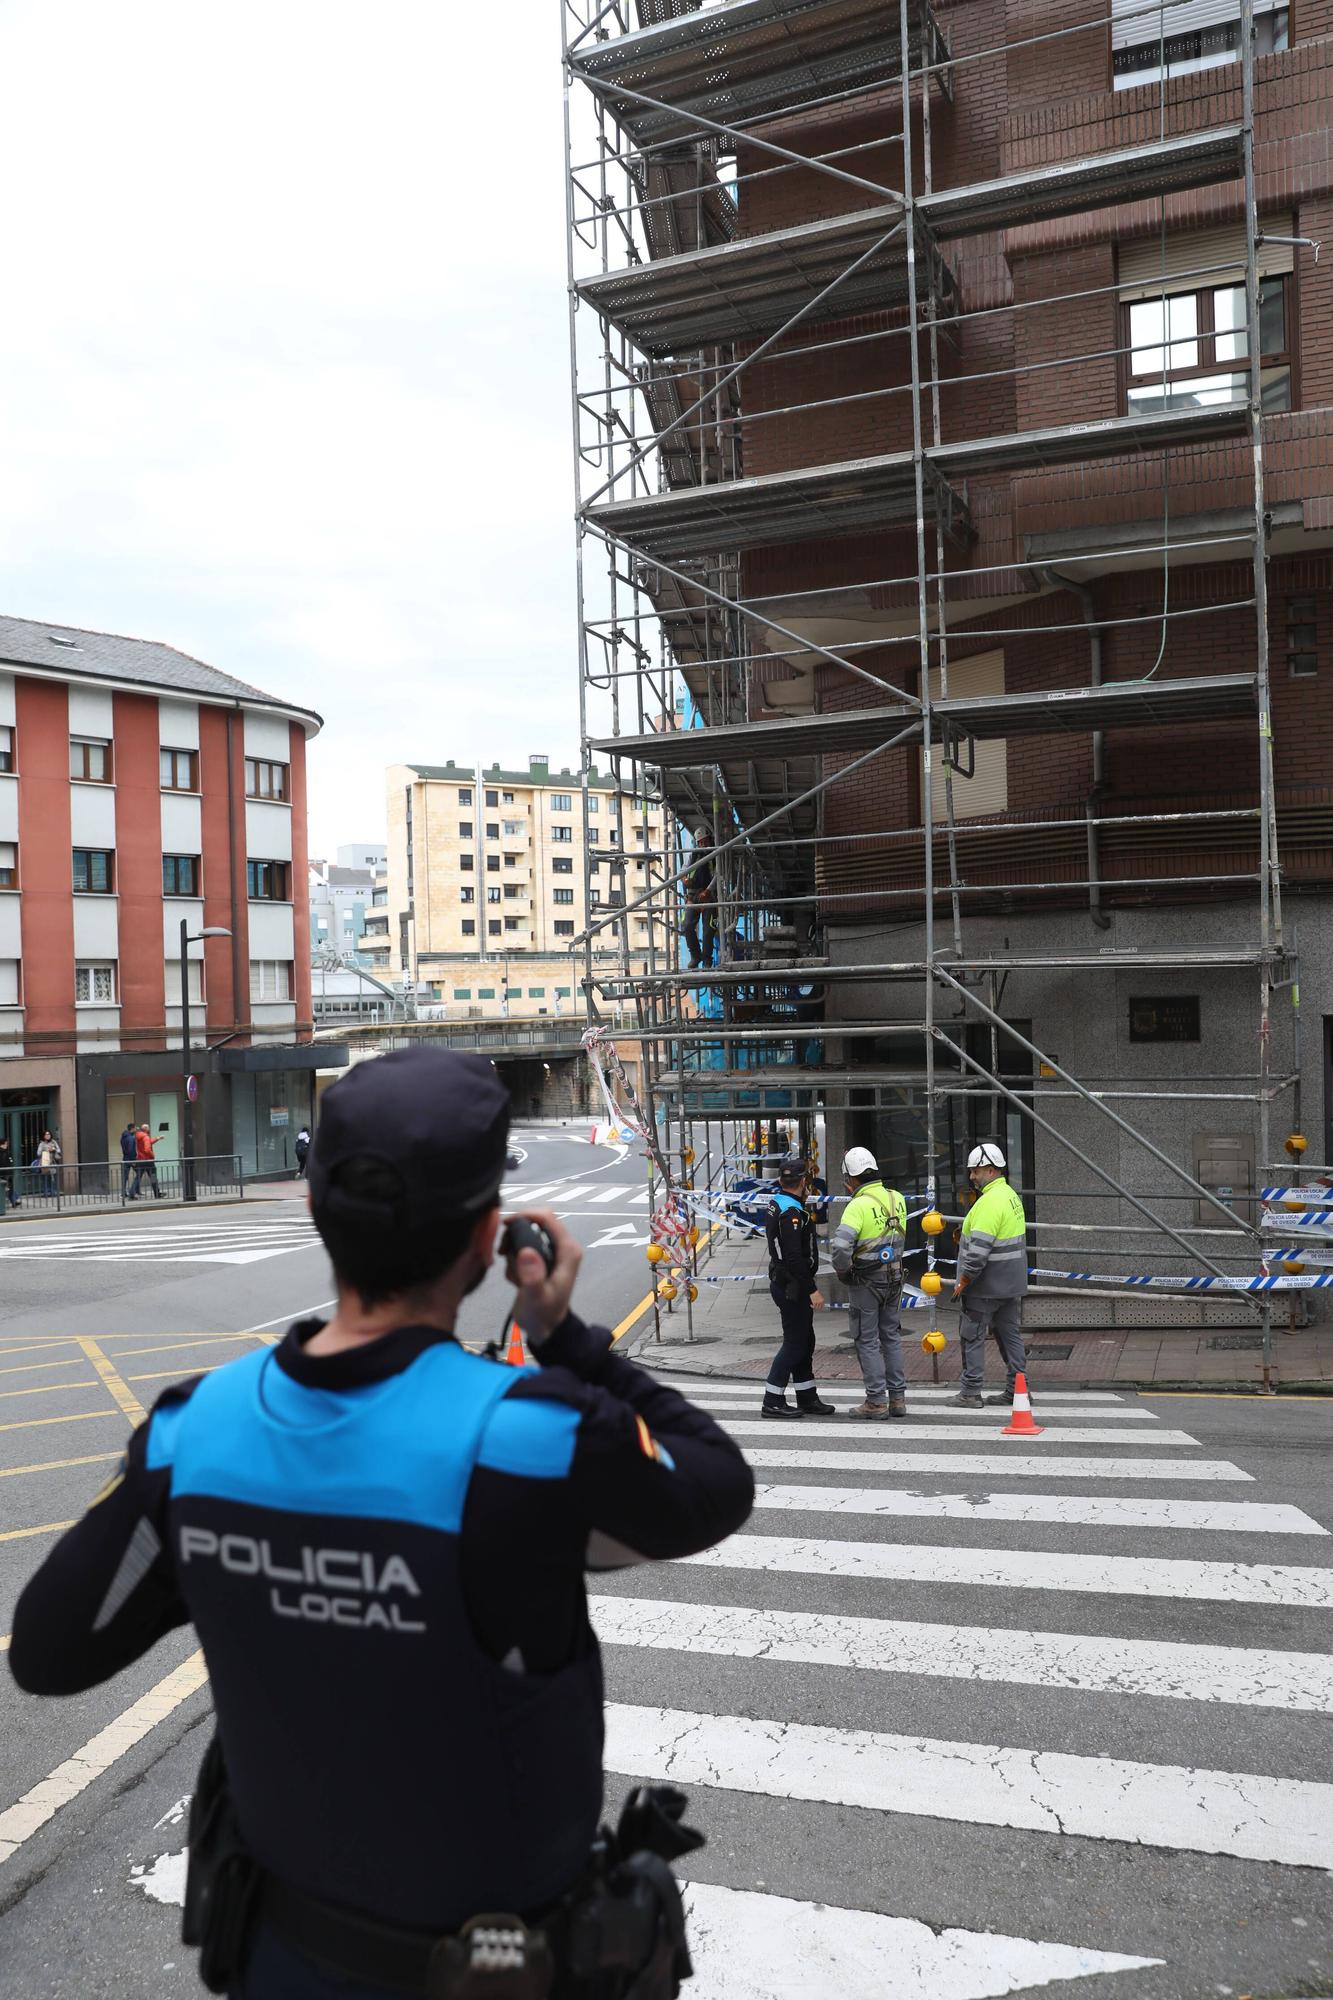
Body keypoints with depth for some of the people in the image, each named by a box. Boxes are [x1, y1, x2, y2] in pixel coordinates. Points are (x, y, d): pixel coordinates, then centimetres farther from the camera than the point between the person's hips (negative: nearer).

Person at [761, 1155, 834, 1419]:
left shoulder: (777, 1203, 10)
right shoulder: (791, 1211, -22)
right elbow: (794, 1257, -26)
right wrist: (812, 1290, -23)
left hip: (783, 1284, 10)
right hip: (792, 1287, -10)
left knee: (804, 1342, 16)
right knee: (795, 1343, -3)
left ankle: (807, 1399, 24)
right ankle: (772, 1402, 2)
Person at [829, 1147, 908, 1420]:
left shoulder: (858, 1205, -19)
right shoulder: (897, 1199, 2)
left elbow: (840, 1246, -28)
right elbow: (900, 1236, 8)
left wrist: (843, 1271, -10)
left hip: (865, 1281, -6)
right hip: (895, 1276, 6)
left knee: (868, 1340, 3)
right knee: (891, 1336, 15)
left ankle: (876, 1401, 5)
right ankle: (898, 1397, 19)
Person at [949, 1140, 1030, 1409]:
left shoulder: (990, 1201, -20)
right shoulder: (1010, 1195, 12)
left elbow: (979, 1249, -25)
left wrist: (963, 1282, -18)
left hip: (985, 1285, -10)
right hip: (1010, 1283, 10)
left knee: (972, 1336, 0)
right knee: (1009, 1333, 14)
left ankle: (971, 1392, 4)